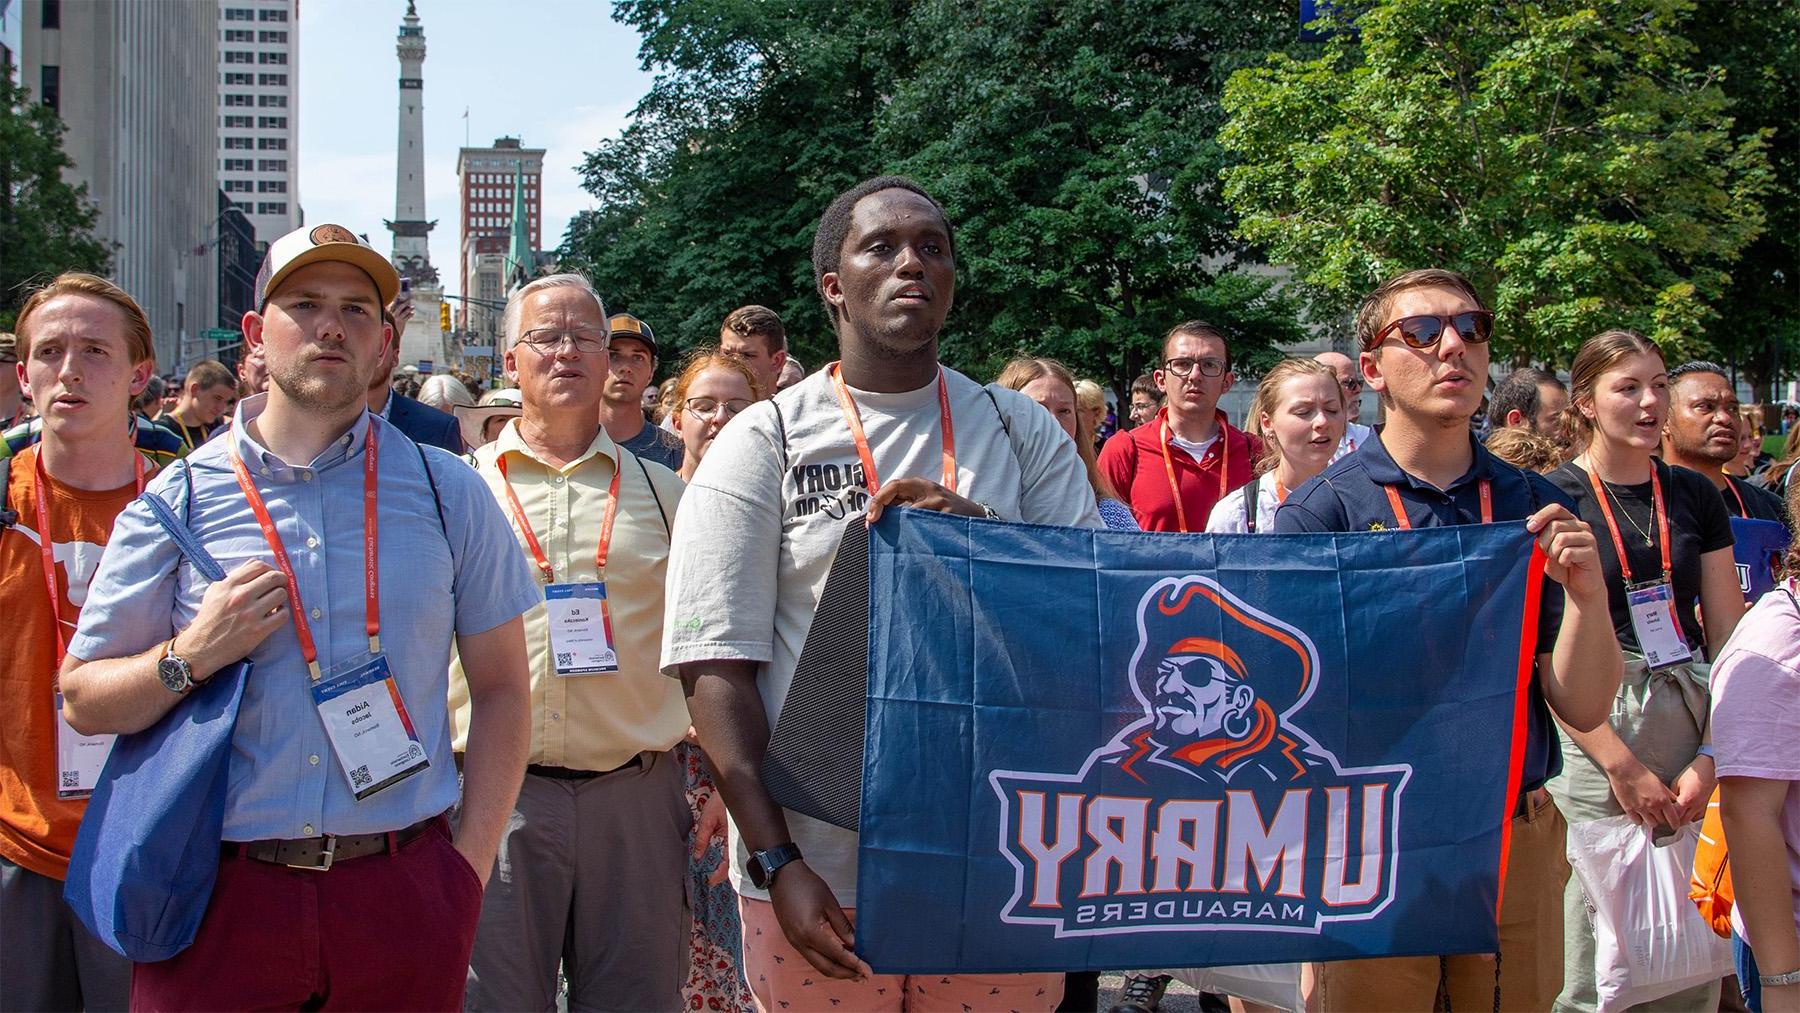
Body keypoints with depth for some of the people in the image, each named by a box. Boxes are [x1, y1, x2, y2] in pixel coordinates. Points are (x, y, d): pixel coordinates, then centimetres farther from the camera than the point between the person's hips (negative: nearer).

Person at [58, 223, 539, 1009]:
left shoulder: (449, 493, 5)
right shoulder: (179, 500, 3)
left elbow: (500, 687, 7)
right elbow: (82, 700, 5)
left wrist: (469, 867, -1)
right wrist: (191, 657, -13)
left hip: (403, 897, 1)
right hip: (221, 903, 0)